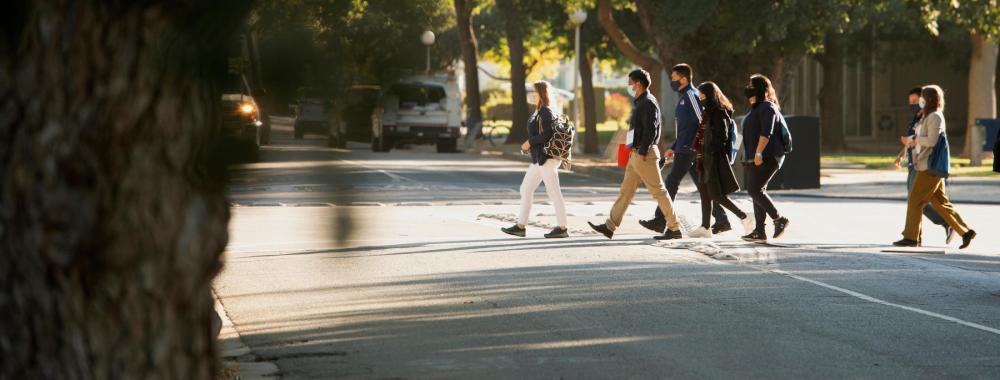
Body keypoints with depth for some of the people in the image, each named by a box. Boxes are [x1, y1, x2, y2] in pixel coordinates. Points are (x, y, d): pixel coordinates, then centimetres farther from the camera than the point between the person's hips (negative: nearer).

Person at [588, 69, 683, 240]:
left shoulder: (648, 103, -14)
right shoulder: (640, 102, 17)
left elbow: (650, 130, -22)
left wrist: (641, 152, -22)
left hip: (644, 154, -10)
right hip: (636, 154, 10)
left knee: (658, 191, -5)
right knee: (626, 190, 9)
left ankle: (674, 229, 0)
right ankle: (610, 226, 11)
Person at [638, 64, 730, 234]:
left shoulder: (691, 95, -11)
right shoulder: (684, 97, 20)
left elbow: (703, 121, -18)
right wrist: (673, 148, 25)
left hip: (688, 150, -10)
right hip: (685, 148, 10)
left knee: (672, 182, -6)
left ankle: (660, 221, -2)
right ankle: (722, 220, 9)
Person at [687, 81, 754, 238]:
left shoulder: (718, 113, -15)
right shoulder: (709, 112, 14)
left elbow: (721, 137, -19)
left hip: (714, 158, -10)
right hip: (706, 159, 10)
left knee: (716, 195, -7)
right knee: (704, 193, 9)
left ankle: (744, 217, 0)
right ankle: (705, 228, 12)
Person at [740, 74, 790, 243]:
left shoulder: (767, 108, -10)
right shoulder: (757, 109, 22)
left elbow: (766, 133, -21)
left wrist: (758, 153, -27)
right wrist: (749, 157, 26)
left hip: (766, 157, -10)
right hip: (755, 159, 10)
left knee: (754, 190, -16)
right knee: (757, 191, 7)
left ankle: (779, 219, -8)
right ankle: (759, 231, 6)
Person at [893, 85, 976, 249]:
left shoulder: (935, 117, -12)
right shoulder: (928, 116, 18)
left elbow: (931, 141, -21)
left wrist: (914, 139, -9)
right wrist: (913, 141, 7)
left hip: (930, 167, -10)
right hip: (926, 166, 10)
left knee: (915, 200, -5)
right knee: (940, 202, 8)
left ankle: (911, 237, 0)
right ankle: (966, 232, 7)